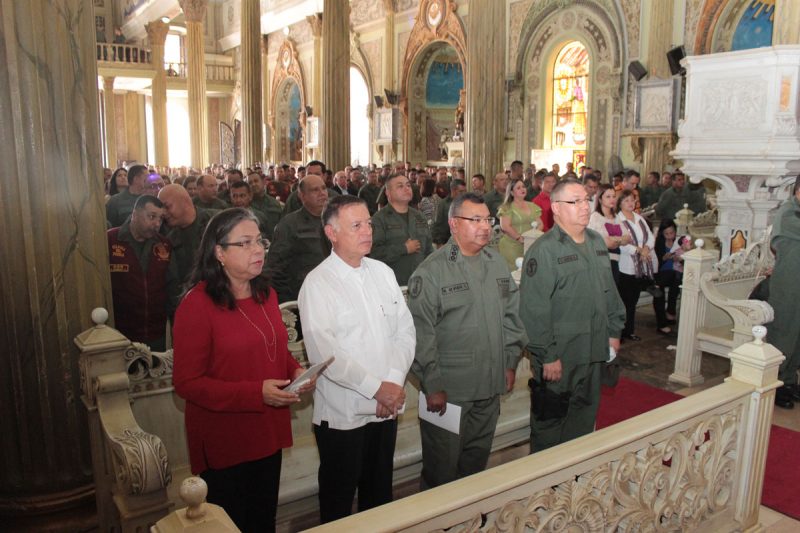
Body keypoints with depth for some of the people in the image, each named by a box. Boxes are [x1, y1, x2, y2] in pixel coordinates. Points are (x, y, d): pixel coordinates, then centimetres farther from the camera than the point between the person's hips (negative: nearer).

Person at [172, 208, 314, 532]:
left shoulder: (266, 295, 5)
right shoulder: (197, 304, -17)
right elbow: (187, 382, -17)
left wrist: (296, 372, -5)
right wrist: (256, 393, -26)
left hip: (268, 434, 6)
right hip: (224, 444, -6)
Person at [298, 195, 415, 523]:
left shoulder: (383, 273, 6)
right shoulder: (318, 283, -12)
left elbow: (405, 331, 4)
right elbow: (324, 352, -20)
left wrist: (395, 382, -10)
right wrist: (376, 387, -18)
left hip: (387, 407, 5)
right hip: (342, 413, -5)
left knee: (379, 495, 21)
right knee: (338, 500, 14)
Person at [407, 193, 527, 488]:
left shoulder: (497, 262, 7)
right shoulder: (432, 271, -13)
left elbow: (512, 314, 14)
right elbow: (421, 334, -15)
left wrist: (510, 362, 11)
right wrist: (432, 385, -14)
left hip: (491, 386, 6)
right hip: (447, 390, -6)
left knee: (477, 462, 22)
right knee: (442, 467, 9)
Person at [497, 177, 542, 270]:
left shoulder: (532, 206, 16)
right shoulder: (507, 208, -1)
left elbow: (539, 223, 15)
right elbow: (505, 227, -12)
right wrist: (520, 238, -17)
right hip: (512, 247, -5)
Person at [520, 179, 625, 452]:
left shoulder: (597, 242, 10)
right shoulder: (544, 250, -16)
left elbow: (609, 292, 19)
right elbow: (535, 309, -20)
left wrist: (614, 331, 16)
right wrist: (547, 356, -20)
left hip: (593, 351, 7)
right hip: (558, 356, -7)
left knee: (585, 416, 20)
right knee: (550, 420, 7)